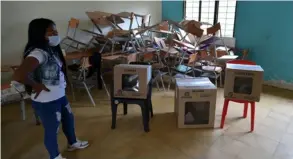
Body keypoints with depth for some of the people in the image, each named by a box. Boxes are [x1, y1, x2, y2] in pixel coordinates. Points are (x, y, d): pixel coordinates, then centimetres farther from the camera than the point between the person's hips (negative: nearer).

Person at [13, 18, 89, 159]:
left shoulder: (51, 50, 2)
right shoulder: (38, 53, -28)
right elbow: (18, 75, -41)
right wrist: (37, 86, -26)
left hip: (59, 96, 9)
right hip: (46, 102, -9)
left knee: (69, 119, 27)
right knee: (52, 130, 13)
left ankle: (73, 143, 54)